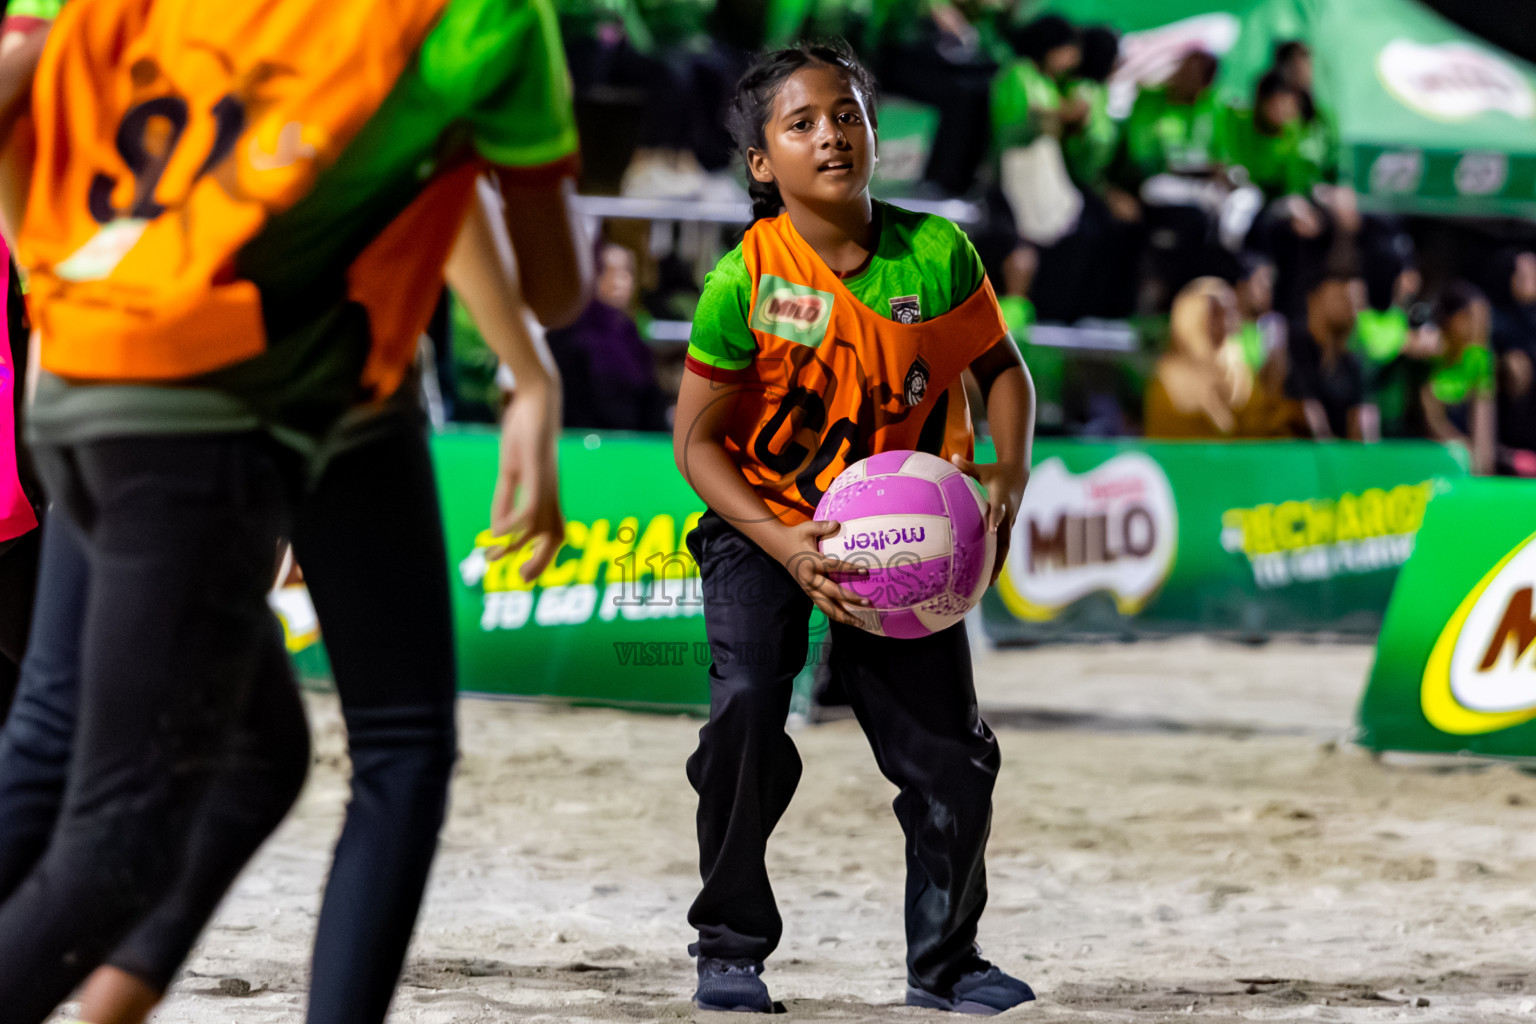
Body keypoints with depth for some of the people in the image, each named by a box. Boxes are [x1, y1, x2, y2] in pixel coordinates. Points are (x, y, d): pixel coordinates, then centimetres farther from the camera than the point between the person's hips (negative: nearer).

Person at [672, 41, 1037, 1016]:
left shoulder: (937, 253, -11)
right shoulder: (745, 281, -17)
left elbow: (999, 365, 6)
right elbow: (698, 438, -11)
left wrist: (1009, 472, -12)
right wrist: (784, 545, -23)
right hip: (766, 529, -2)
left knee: (950, 752, 1)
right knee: (746, 711, -24)